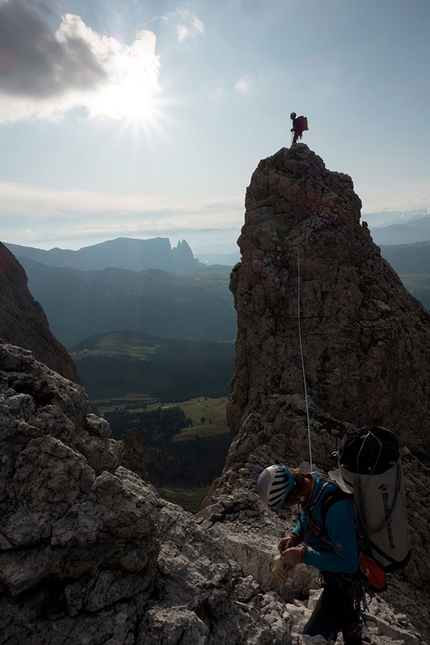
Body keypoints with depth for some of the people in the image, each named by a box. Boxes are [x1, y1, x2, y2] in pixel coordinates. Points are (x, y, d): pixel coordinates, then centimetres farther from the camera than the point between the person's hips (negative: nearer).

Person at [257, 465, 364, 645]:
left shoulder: (334, 507, -41)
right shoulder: (307, 483, -15)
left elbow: (348, 563, -34)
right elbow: (306, 516, 7)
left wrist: (302, 556, -29)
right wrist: (294, 536, -11)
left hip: (345, 576, -8)